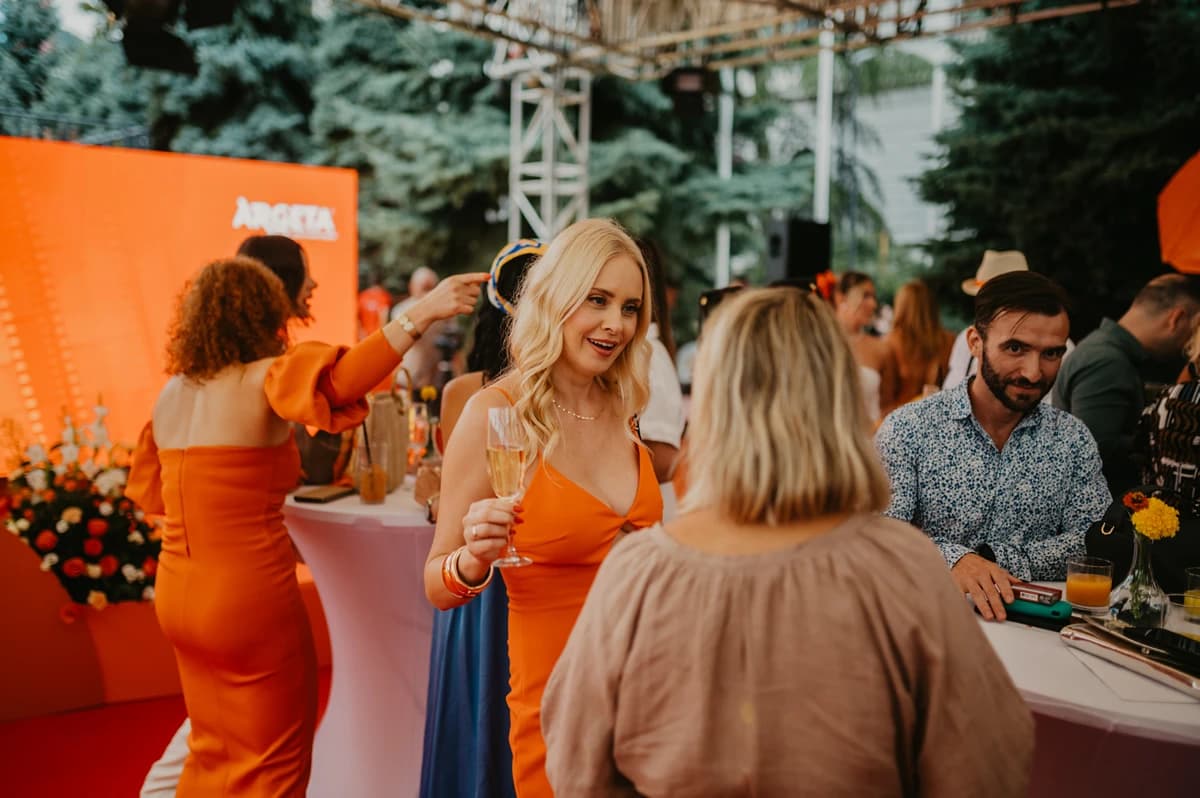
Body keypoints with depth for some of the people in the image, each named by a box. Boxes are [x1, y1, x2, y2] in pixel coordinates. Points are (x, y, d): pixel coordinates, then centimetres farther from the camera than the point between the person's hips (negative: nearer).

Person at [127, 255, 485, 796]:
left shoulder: (172, 392, 6)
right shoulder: (258, 380, -14)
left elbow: (151, 491, 16)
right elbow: (337, 381, -35)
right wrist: (420, 316, -40)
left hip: (178, 595, 7)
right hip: (248, 600, -7)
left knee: (213, 752, 24)